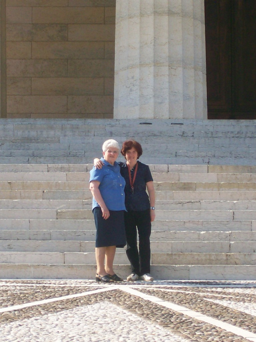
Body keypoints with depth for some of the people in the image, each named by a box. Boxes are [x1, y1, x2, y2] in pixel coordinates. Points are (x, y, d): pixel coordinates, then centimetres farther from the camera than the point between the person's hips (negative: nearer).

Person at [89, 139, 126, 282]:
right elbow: (93, 187, -13)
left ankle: (109, 271, 15)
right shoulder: (100, 167, -5)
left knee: (113, 241, 9)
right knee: (103, 240, -6)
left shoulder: (118, 167, 18)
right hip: (104, 210, -7)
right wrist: (103, 206, -21)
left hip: (118, 210, 8)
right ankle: (100, 272, -4)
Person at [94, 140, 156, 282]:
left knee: (144, 241, -3)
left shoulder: (144, 169, 4)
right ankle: (135, 271, 11)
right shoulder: (119, 168, 7)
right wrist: (97, 160, -13)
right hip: (127, 211, 2)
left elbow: (151, 190, 7)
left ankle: (145, 271, 4)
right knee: (130, 242, 4)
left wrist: (152, 208, 2)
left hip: (143, 211, -1)